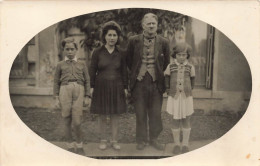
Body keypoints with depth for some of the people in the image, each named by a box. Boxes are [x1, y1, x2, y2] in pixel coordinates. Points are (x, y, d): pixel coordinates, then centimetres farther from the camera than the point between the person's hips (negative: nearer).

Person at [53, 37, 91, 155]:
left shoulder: (82, 65, 15)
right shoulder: (60, 65, 14)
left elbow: (87, 81, 13)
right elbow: (56, 82, 11)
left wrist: (87, 96, 6)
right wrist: (56, 97, 3)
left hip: (79, 90, -1)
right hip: (65, 90, 1)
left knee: (77, 122, -7)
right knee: (66, 121, 4)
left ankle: (79, 146, 14)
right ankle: (70, 146, 20)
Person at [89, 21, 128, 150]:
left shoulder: (120, 53, 3)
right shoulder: (97, 52, -2)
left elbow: (124, 72, 8)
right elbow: (92, 70, 1)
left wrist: (125, 87, 5)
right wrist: (92, 87, -3)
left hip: (116, 87, 1)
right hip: (101, 87, -1)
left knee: (115, 115, 7)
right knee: (102, 115, 6)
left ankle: (114, 141, 18)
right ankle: (103, 140, 19)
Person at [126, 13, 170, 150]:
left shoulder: (164, 42, 0)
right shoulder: (134, 41, -1)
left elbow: (166, 63, 13)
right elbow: (128, 60, 11)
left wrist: (160, 75, 12)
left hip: (156, 83, 1)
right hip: (139, 83, -1)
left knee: (155, 114, 9)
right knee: (140, 114, 8)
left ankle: (153, 139, 26)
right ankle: (141, 140, 23)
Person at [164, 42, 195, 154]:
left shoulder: (190, 67, -2)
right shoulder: (171, 66, -3)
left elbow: (192, 80, 11)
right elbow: (167, 79, 8)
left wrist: (189, 91, 9)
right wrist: (169, 91, 6)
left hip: (186, 97, 0)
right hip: (174, 97, 0)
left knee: (186, 120, 8)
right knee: (175, 120, 7)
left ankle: (185, 144, 22)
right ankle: (176, 144, 21)